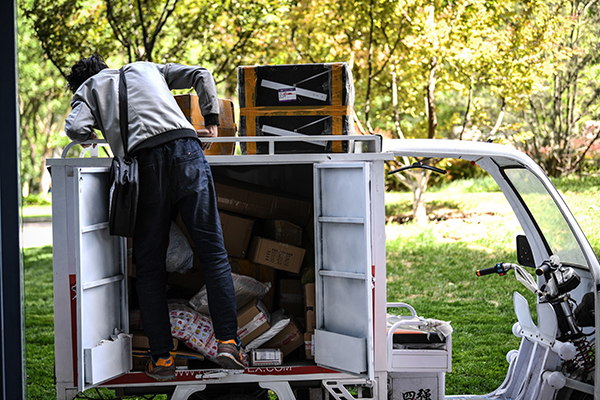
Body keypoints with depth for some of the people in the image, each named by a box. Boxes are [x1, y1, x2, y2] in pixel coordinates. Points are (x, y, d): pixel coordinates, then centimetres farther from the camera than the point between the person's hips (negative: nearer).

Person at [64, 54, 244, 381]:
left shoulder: (86, 89, 25)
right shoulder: (147, 69, 34)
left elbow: (76, 129, 4)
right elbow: (202, 75, 25)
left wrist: (92, 136, 25)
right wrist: (211, 122, 24)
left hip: (143, 161, -1)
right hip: (185, 149, 1)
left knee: (150, 265, 6)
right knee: (213, 251, 1)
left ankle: (161, 357, 3)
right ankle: (227, 341, -7)